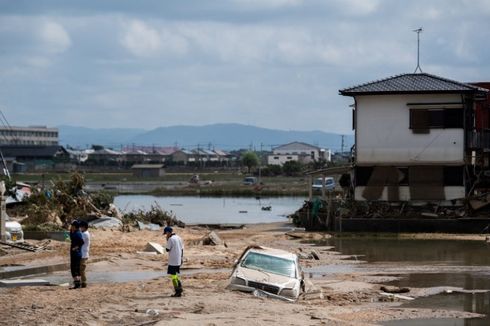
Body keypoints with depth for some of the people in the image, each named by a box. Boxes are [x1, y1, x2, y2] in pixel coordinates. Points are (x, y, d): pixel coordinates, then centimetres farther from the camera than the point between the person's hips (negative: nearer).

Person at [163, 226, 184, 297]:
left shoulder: (171, 239, -15)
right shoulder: (179, 238, 11)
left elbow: (167, 249, -10)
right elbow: (182, 249, 14)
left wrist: (167, 240, -4)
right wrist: (181, 258, 21)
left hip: (173, 261, -8)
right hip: (178, 260, 8)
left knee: (173, 275, -3)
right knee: (176, 275, 18)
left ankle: (178, 292, -5)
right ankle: (180, 288, 14)